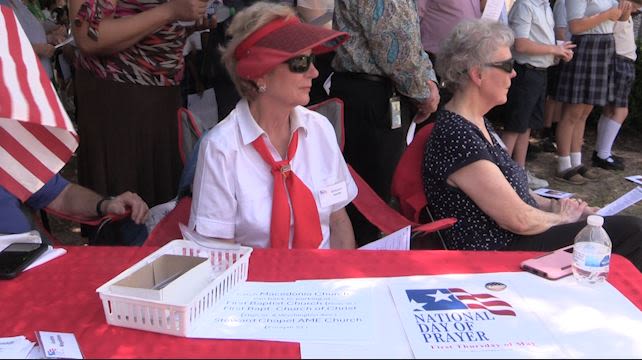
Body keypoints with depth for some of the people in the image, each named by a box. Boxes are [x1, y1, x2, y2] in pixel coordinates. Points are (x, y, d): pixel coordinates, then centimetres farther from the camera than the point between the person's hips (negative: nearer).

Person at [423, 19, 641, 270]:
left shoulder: (477, 122, 9)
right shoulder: (457, 137, -24)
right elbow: (519, 219, -21)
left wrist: (554, 206, 5)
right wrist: (561, 217, -3)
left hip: (511, 239, 10)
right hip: (498, 252, -10)